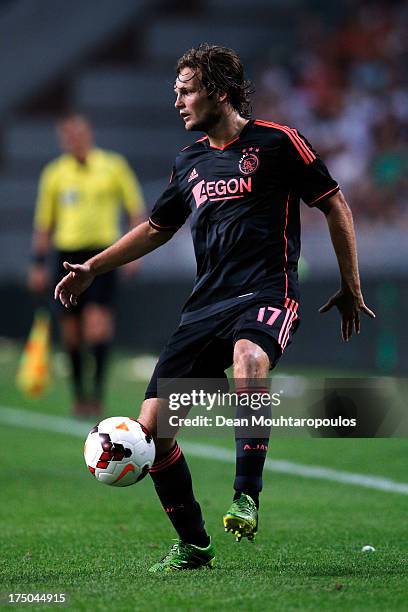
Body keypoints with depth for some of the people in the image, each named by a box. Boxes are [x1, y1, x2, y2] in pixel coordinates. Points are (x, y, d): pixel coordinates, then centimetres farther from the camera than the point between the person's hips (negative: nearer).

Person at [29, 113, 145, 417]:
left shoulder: (113, 166, 3)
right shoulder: (54, 173, 8)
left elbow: (136, 209, 8)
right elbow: (44, 223, 15)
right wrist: (38, 264, 10)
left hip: (103, 253, -3)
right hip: (67, 253, 3)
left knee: (98, 322, -17)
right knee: (71, 331, 3)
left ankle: (98, 389, -14)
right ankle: (79, 394, 16)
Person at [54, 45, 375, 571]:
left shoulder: (276, 142, 0)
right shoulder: (190, 162, 17)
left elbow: (334, 205, 5)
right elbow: (155, 229, 31)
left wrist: (350, 287, 5)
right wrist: (92, 268, 23)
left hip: (267, 295, -6)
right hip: (205, 305, 6)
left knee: (249, 359, -42)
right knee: (151, 428, -5)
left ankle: (247, 498, -32)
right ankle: (193, 546, 12)